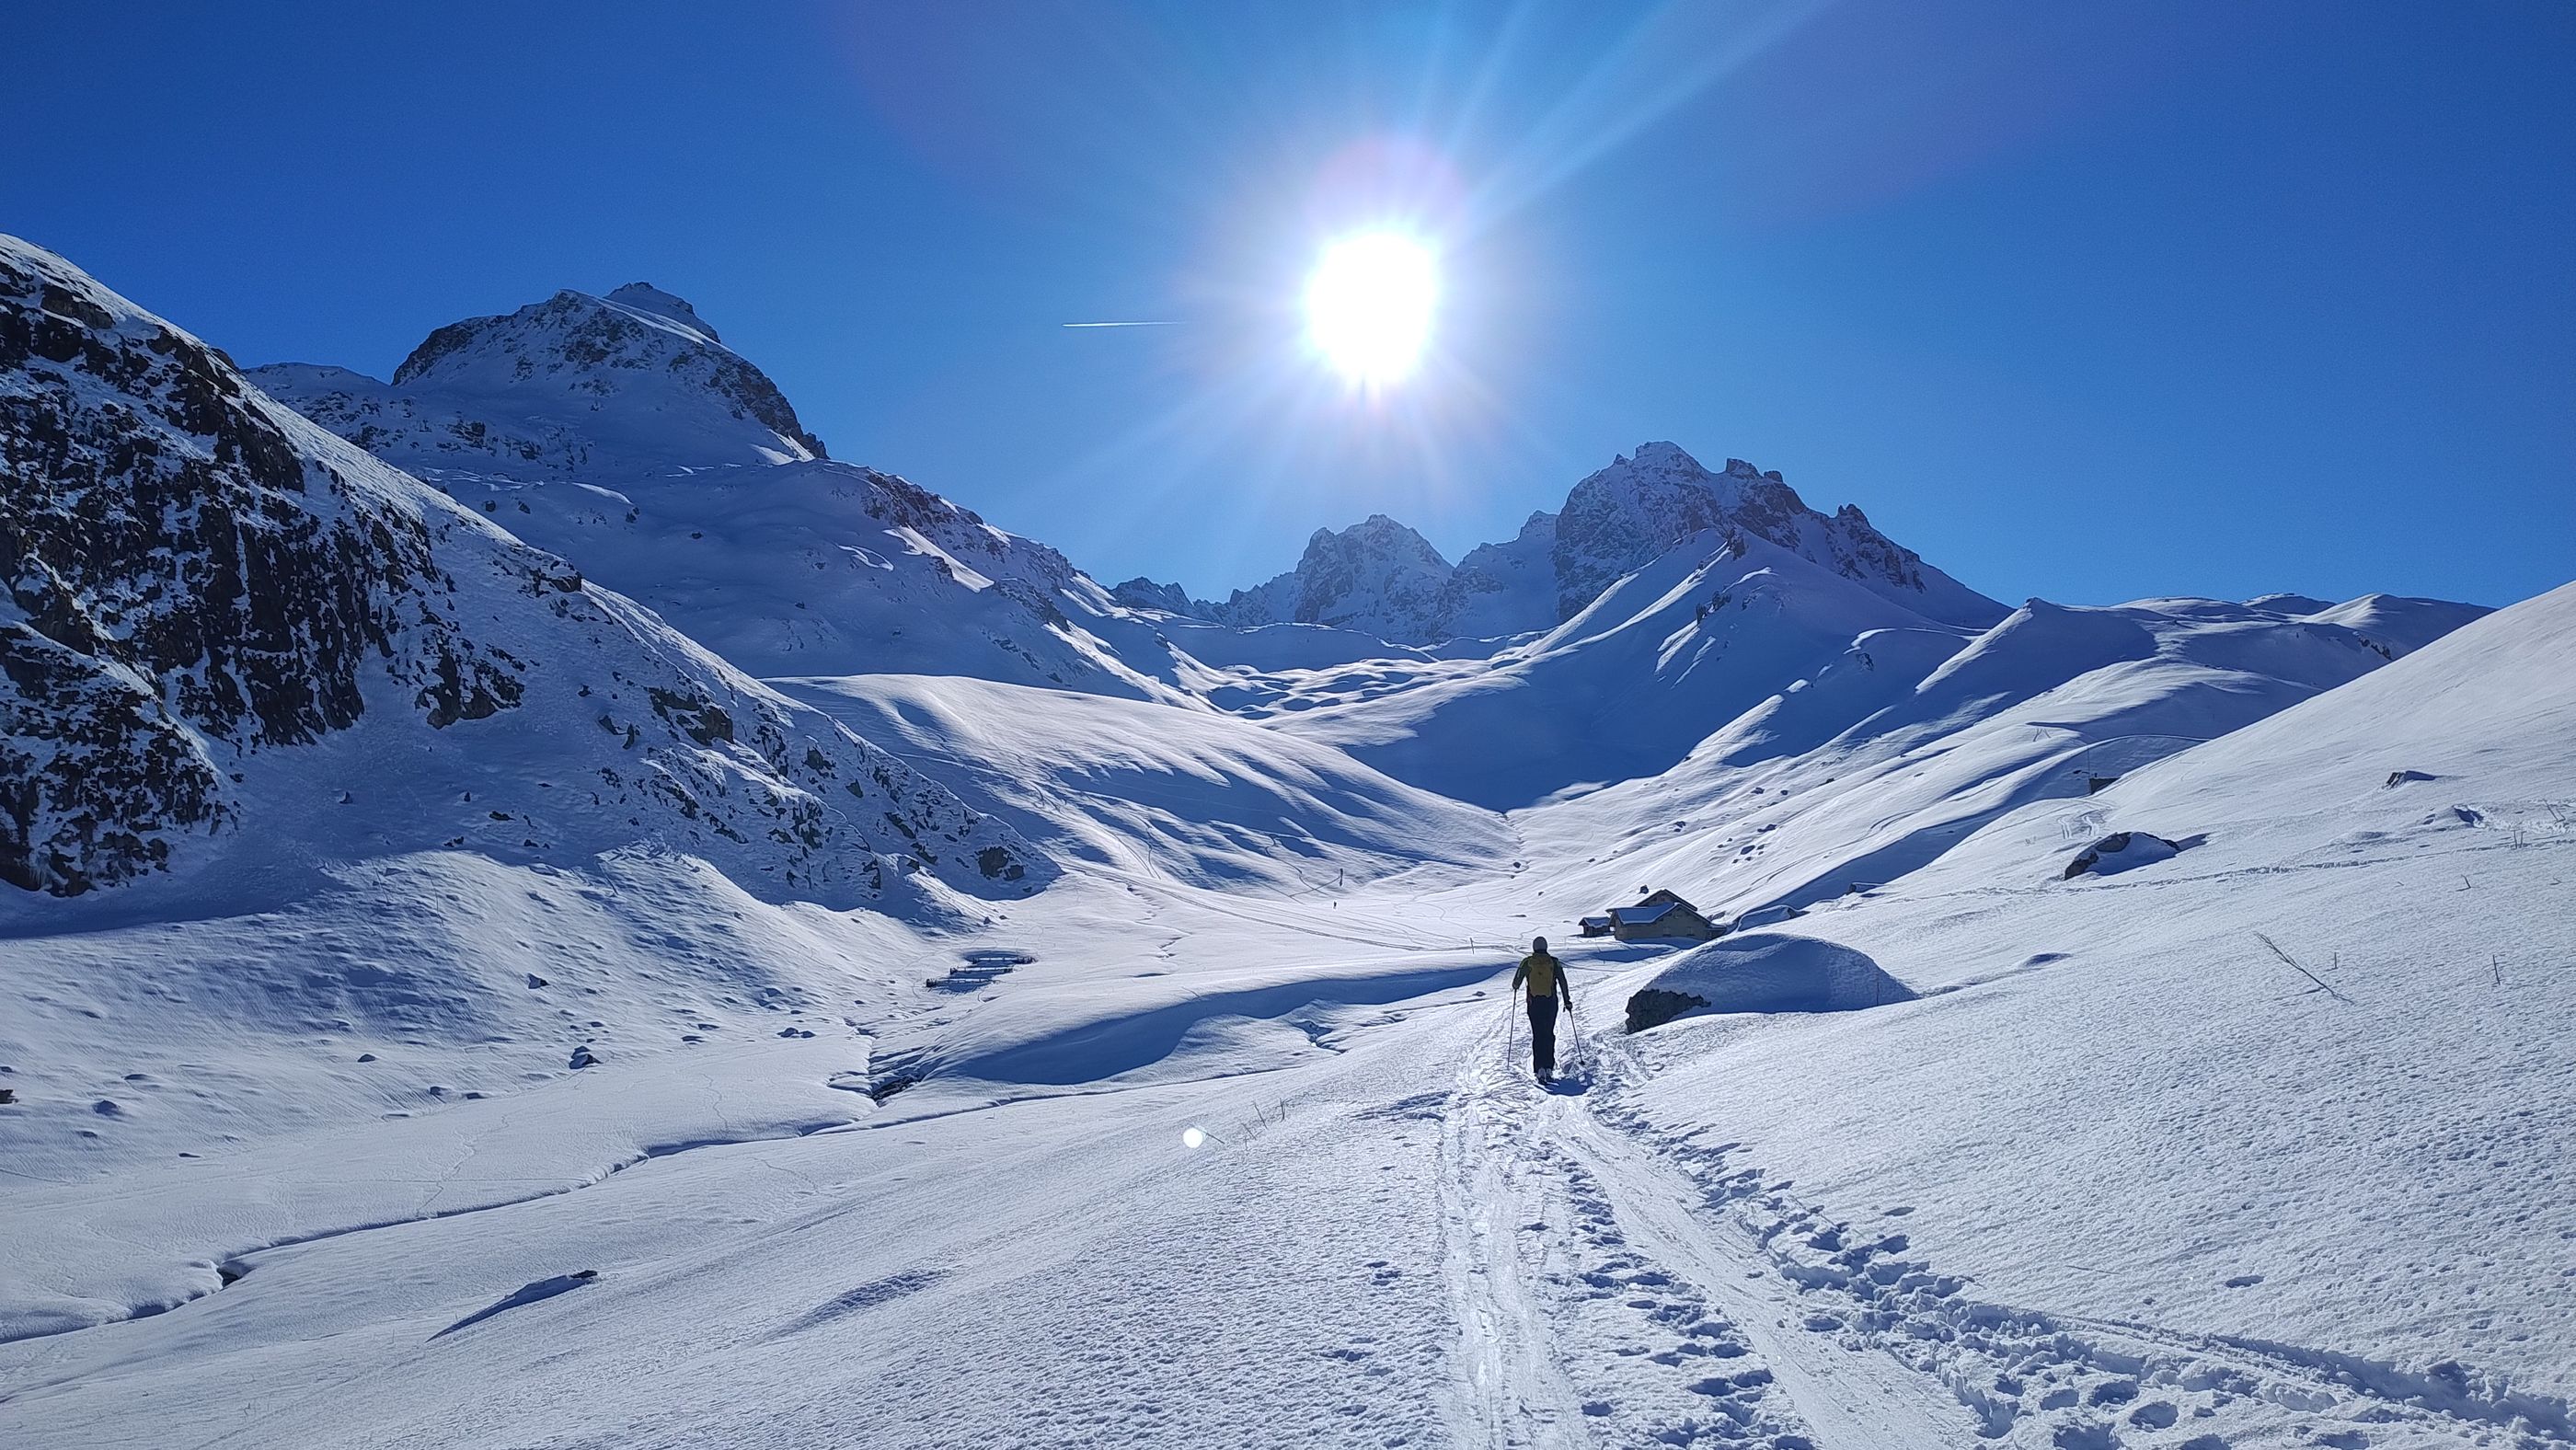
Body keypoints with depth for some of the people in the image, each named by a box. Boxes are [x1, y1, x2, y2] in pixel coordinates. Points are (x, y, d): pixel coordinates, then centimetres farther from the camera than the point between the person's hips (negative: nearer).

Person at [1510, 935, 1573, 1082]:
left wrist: (1515, 985, 30)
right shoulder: (1554, 962, 2)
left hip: (1534, 1003, -1)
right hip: (1551, 1002, 1)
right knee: (1549, 1034, 11)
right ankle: (1549, 1068, 4)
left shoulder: (1527, 962, 1)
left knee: (1537, 1035, 1)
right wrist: (1567, 1000, 10)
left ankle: (1540, 1069, -11)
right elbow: (1563, 983, 1)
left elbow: (1516, 982, 7)